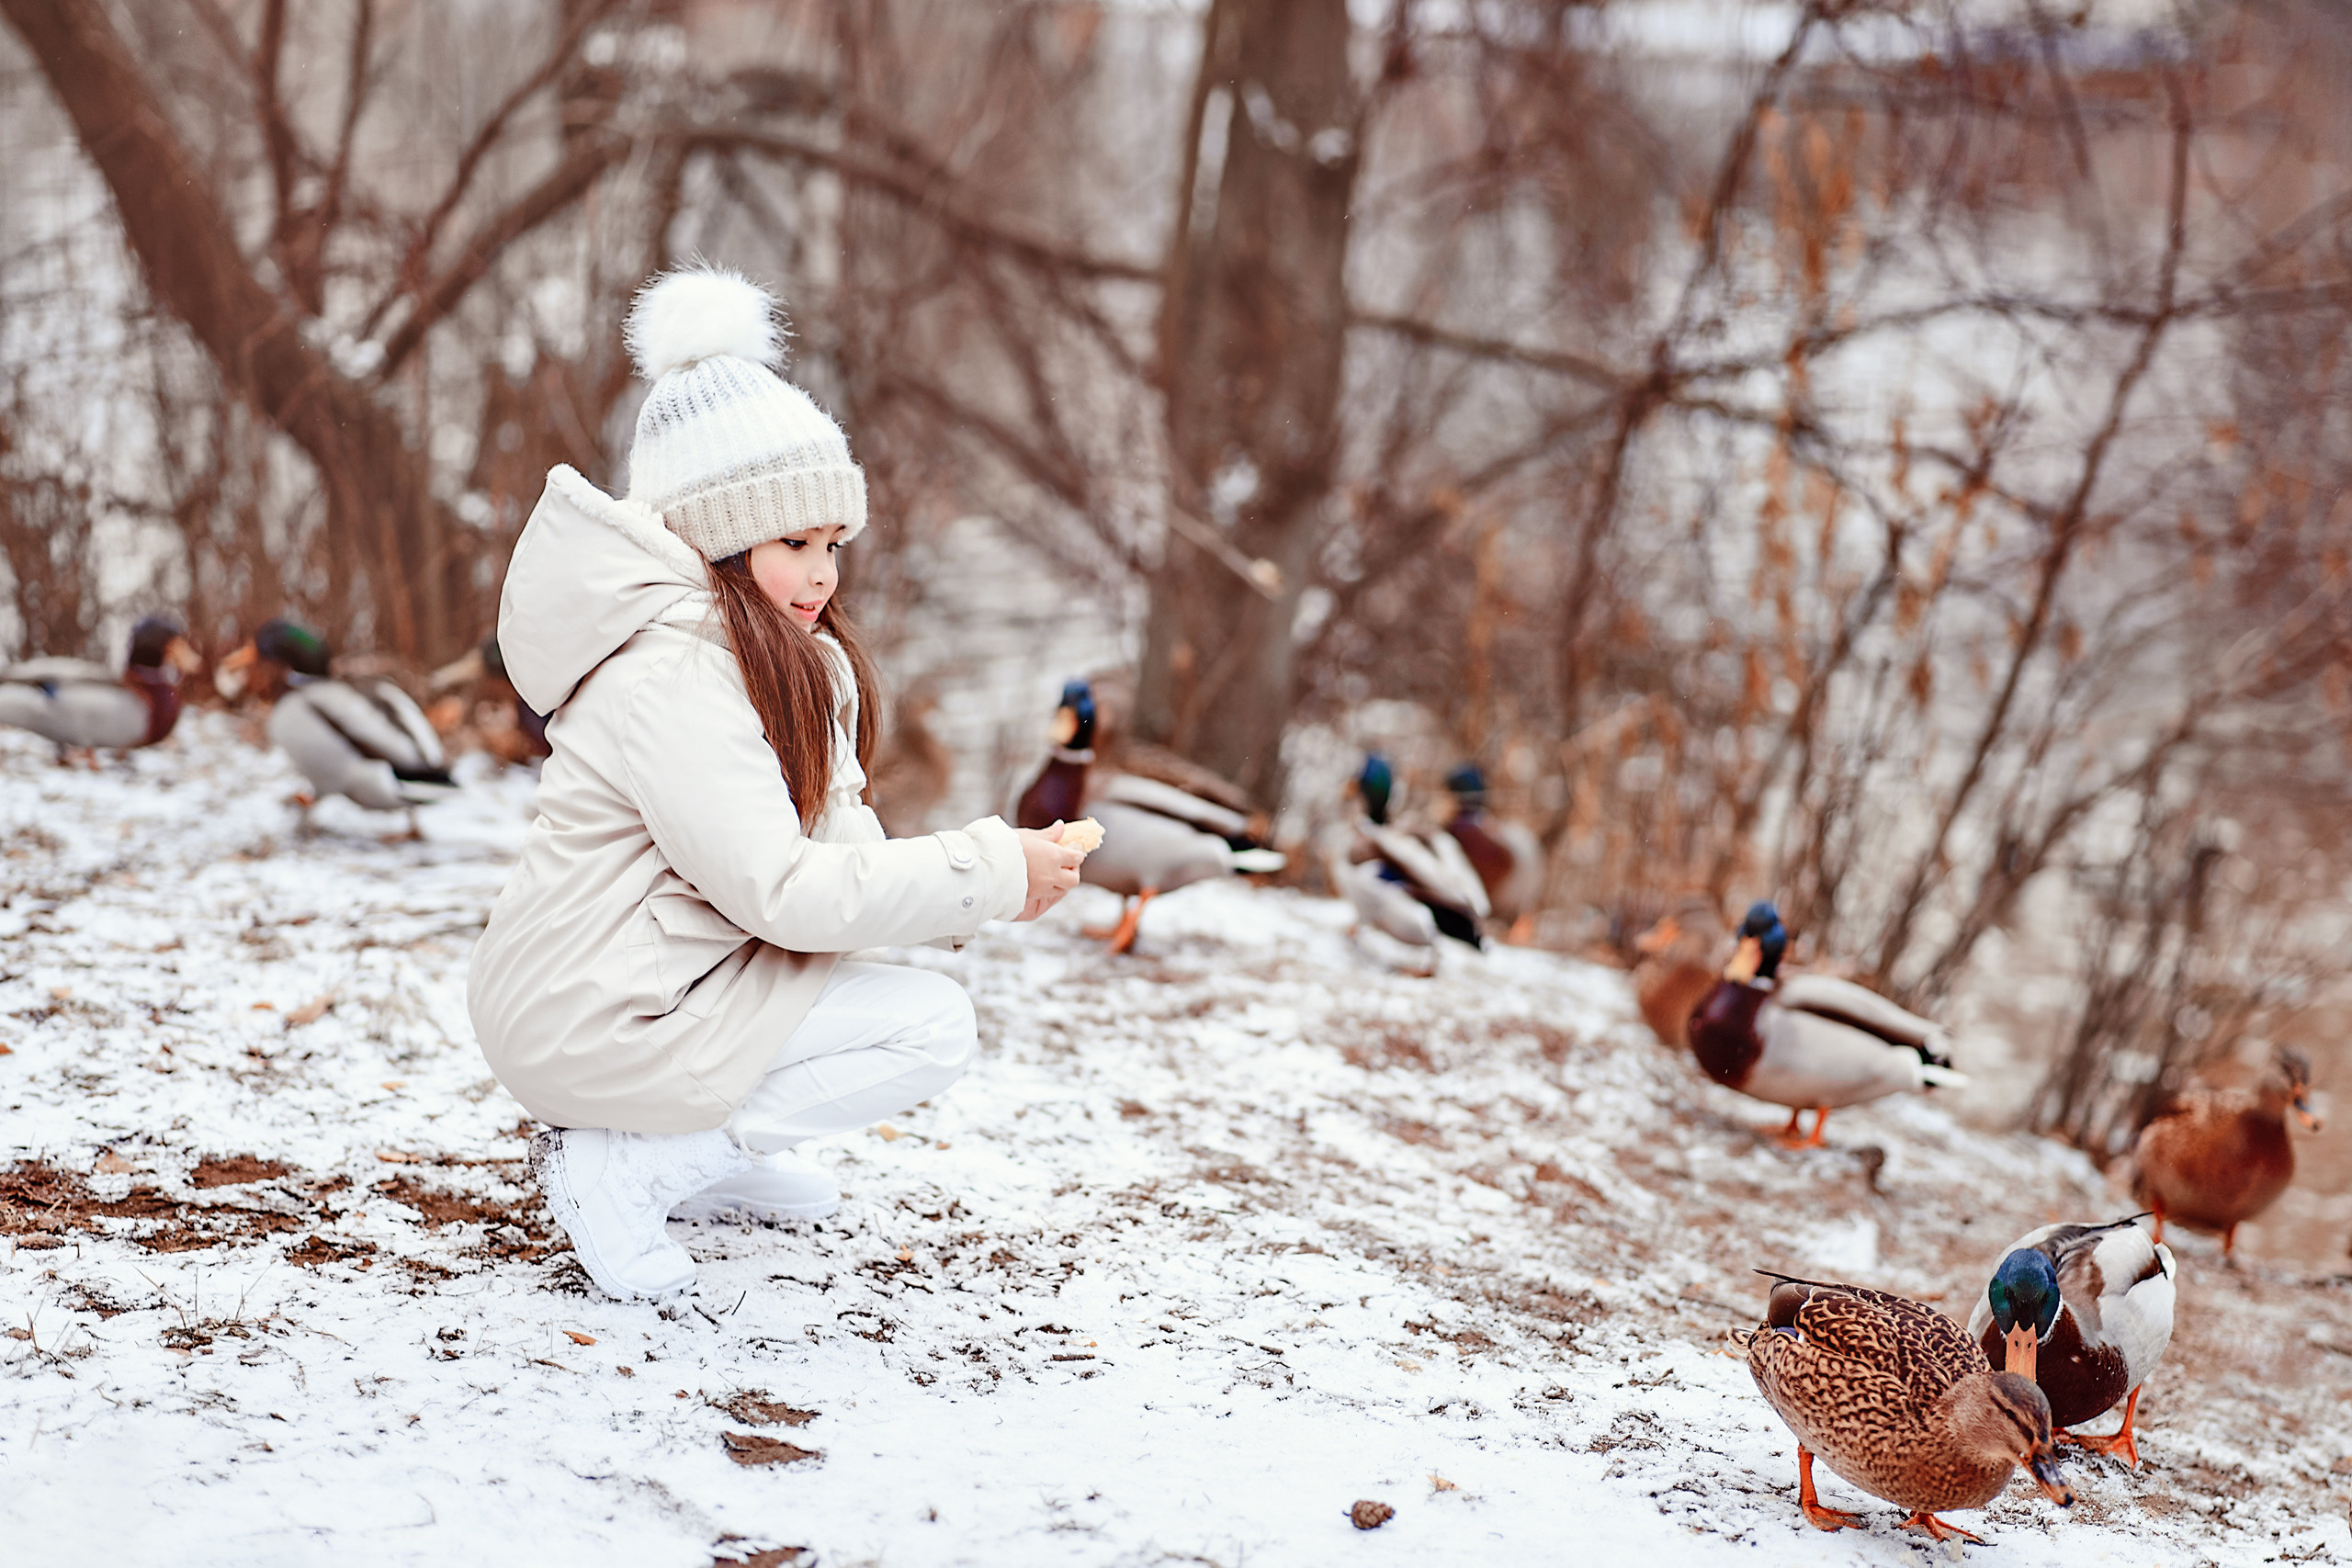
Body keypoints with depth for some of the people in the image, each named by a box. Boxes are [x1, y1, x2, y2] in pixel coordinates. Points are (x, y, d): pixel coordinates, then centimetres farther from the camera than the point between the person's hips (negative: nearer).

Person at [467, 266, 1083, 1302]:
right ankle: (624, 1166, -9)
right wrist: (988, 874, -23)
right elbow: (780, 889, -26)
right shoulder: (672, 680, -23)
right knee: (935, 1027, -11)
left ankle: (714, 1155, 13)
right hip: (590, 1025, -10)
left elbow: (831, 834, 4)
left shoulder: (796, 663, 9)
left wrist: (978, 883, -14)